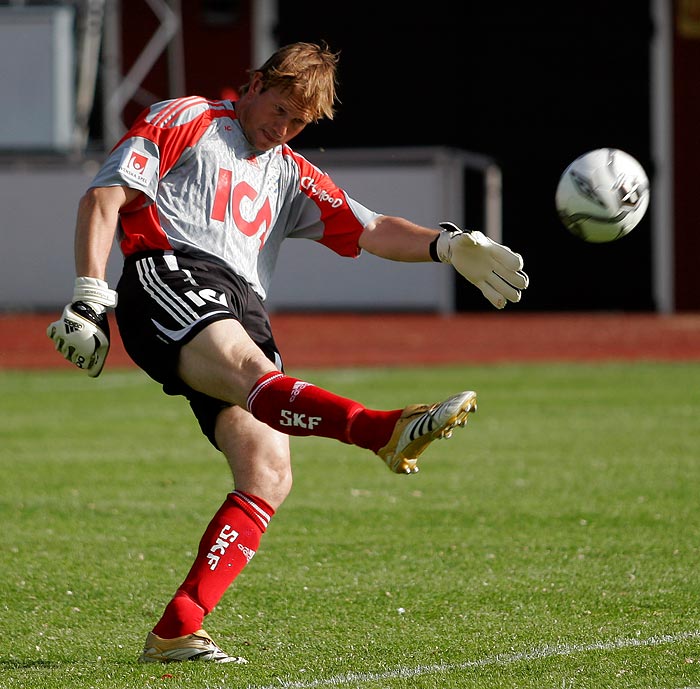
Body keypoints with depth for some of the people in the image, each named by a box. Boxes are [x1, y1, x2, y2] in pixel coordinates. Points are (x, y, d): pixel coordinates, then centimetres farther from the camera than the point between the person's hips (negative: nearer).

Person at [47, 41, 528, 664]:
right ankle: (385, 430, -67)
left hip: (241, 310, 7)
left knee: (269, 473, -14)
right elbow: (104, 197, 7)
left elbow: (372, 231, 23)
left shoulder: (289, 175, 34)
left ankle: (177, 631, -16)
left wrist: (447, 245, 3)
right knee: (250, 368, -35)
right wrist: (90, 299, -6)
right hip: (169, 274, -7)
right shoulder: (185, 122, 17)